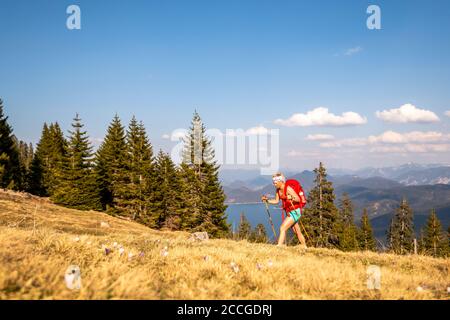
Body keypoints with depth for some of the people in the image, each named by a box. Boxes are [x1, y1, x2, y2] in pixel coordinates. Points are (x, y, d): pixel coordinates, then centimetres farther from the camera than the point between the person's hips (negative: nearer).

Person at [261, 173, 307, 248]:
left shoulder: (288, 189, -20)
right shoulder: (278, 190, 3)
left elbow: (298, 199, -23)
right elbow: (276, 201, 13)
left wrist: (291, 198, -42)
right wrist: (267, 200, 1)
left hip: (295, 212, -8)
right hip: (289, 212, 9)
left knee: (283, 228, -17)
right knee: (297, 232, 16)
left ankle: (279, 246, -19)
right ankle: (304, 248, 28)